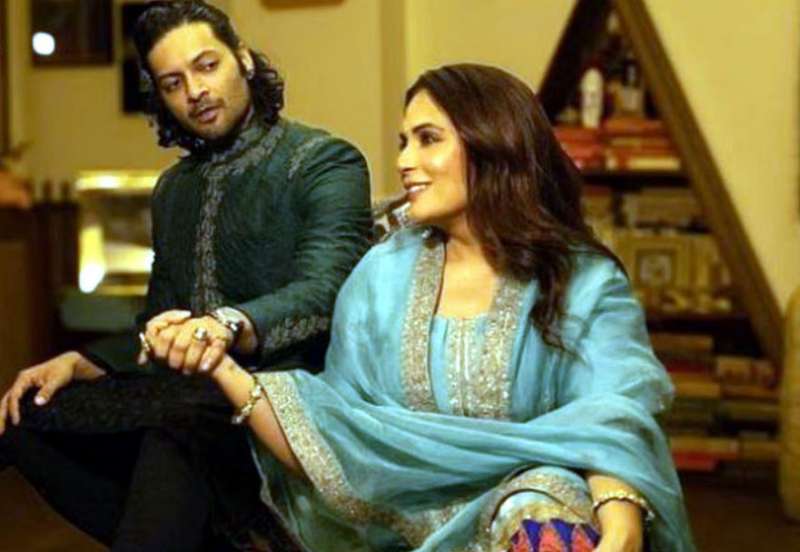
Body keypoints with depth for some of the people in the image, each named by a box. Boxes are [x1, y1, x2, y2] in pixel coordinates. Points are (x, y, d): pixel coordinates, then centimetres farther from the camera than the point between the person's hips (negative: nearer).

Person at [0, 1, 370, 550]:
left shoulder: (324, 161, -4)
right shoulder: (174, 188, 18)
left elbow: (323, 288, -22)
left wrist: (227, 324, -42)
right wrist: (80, 361, 0)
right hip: (188, 392, 8)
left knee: (181, 423, -37)